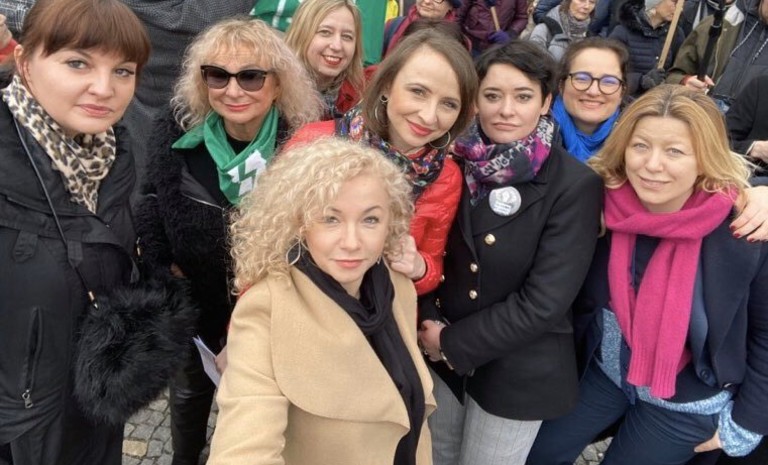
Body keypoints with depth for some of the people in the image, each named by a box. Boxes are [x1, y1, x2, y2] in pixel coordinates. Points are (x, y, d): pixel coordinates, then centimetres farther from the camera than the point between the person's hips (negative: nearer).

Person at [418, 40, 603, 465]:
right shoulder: (457, 161, -5)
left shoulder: (576, 185, -17)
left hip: (520, 371, -3)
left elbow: (544, 302, -19)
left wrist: (454, 344, -16)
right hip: (440, 354, 4)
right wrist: (429, 325, -14)